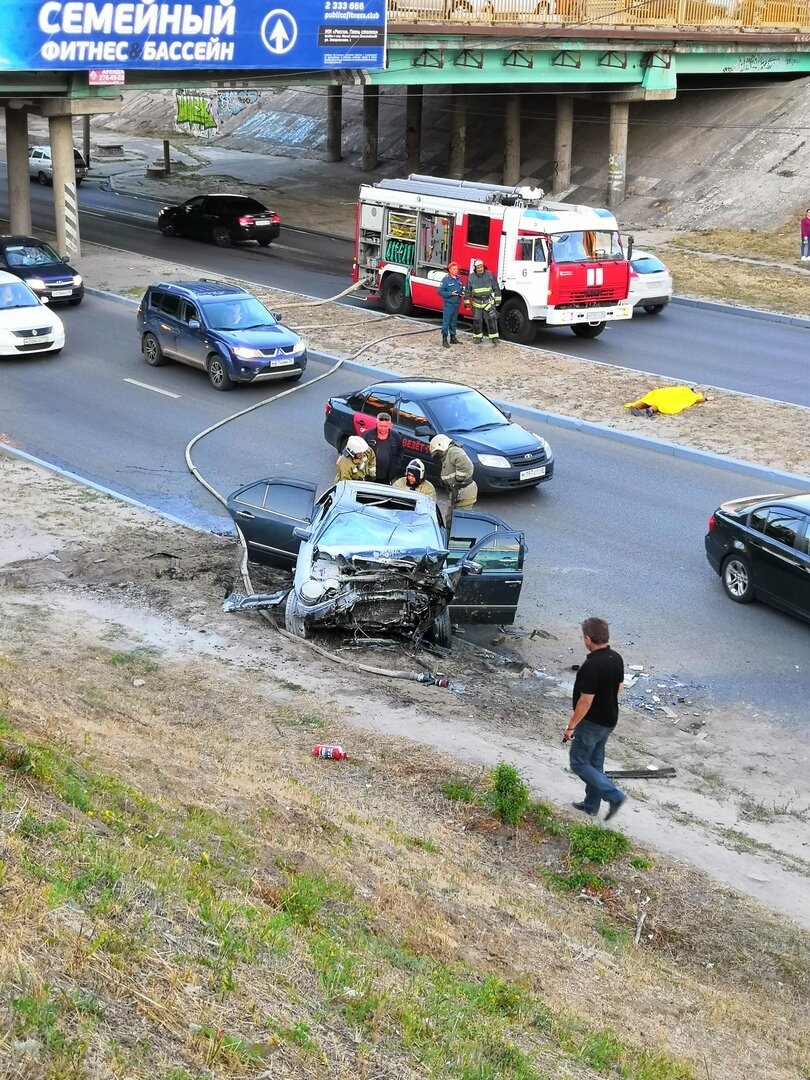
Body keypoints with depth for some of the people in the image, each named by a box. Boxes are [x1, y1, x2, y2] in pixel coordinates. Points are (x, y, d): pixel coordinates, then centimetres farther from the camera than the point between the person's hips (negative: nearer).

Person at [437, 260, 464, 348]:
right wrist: (451, 293, -24)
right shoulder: (446, 279, -13)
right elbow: (440, 292, -15)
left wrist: (462, 293, -2)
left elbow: (462, 288, 21)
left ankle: (453, 338, 26)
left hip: (456, 304, 7)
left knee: (454, 322, 16)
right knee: (446, 322, -5)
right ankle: (444, 340, -2)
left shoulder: (458, 279, 7)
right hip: (448, 305, -7)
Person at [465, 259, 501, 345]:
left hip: (488, 302, -2)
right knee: (477, 321, 7)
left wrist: (497, 300, -1)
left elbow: (496, 288, 1)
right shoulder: (471, 277, -2)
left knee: (491, 320, -6)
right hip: (477, 303, 2)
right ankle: (477, 337, 20)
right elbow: (467, 291, 6)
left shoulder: (490, 275, -5)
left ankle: (494, 337, -1)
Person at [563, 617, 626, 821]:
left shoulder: (591, 666, -29)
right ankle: (591, 805, 31)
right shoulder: (616, 658, -3)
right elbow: (619, 687, 10)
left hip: (592, 723, -8)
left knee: (579, 763, 6)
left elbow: (586, 701, -25)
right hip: (609, 720, 8)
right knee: (595, 763, 20)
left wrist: (570, 726, -15)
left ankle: (614, 796, -3)